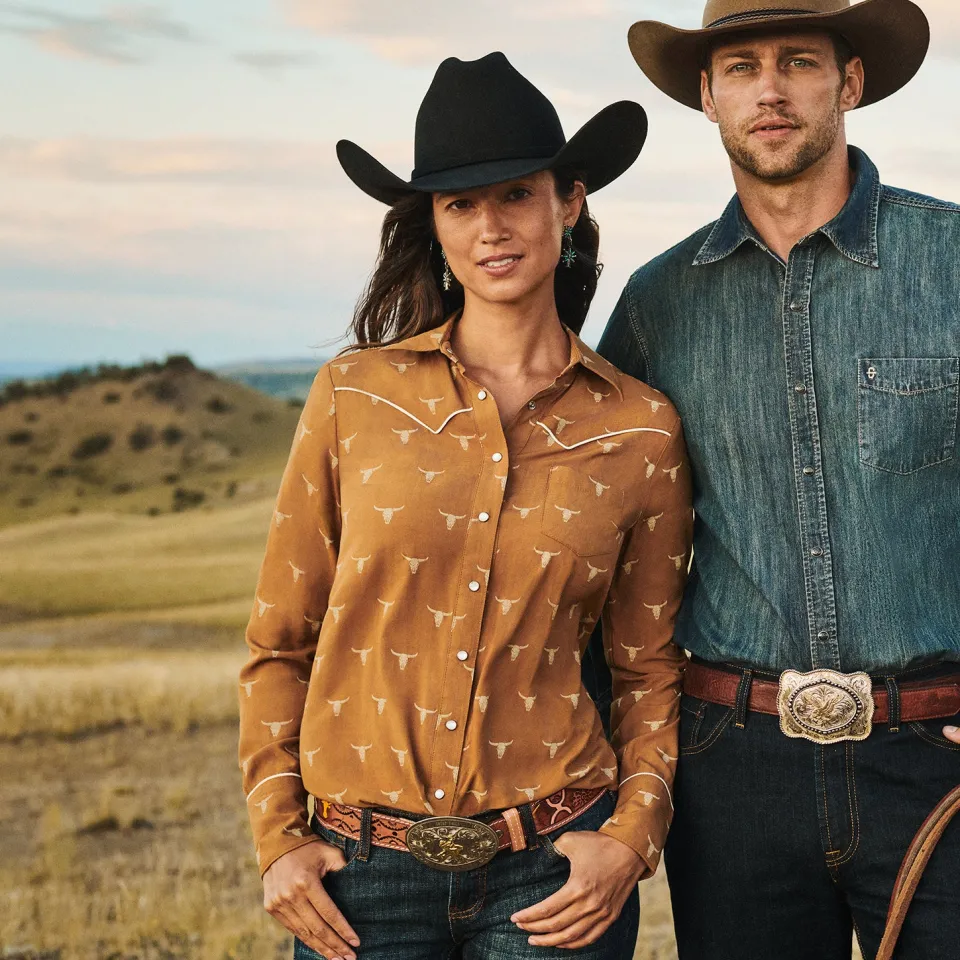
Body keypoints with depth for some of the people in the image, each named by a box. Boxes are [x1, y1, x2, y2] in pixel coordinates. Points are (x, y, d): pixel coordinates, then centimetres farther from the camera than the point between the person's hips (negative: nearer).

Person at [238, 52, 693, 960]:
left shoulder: (641, 433, -1)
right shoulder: (354, 397, -2)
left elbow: (649, 670, 7)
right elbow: (279, 643, 4)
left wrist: (632, 836, -5)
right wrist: (277, 837, -2)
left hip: (551, 876, 0)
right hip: (362, 872, 0)